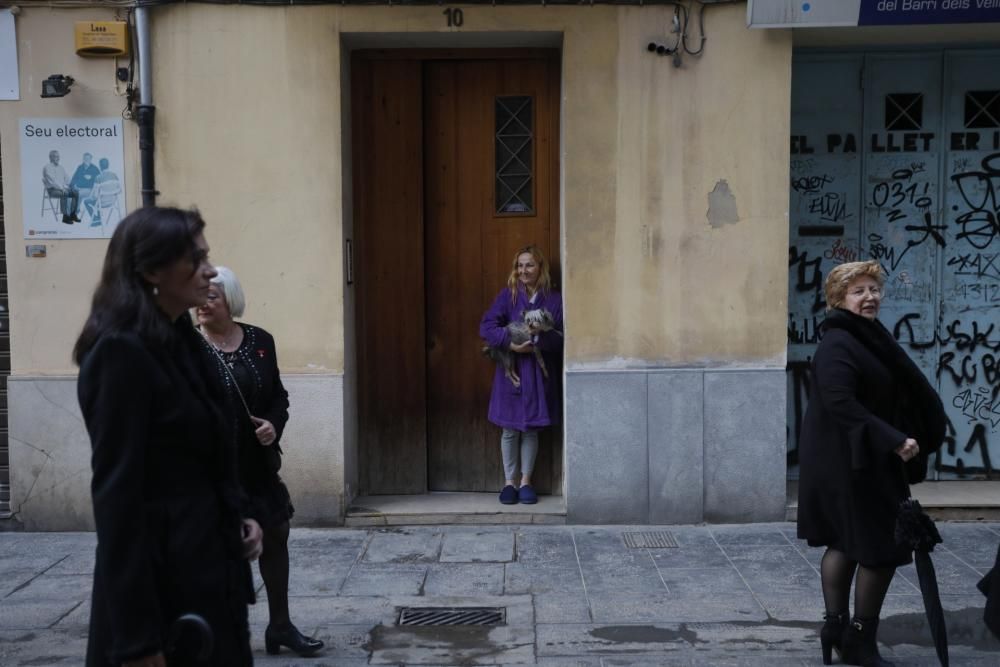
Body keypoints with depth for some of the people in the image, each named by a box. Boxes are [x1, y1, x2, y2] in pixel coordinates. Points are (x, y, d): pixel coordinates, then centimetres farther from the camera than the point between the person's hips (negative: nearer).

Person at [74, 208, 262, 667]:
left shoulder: (179, 338, 10)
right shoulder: (122, 351, -17)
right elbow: (115, 492, -20)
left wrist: (236, 519, 2)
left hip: (204, 562, 9)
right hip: (161, 574, -9)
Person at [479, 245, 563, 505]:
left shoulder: (554, 300, 3)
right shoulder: (508, 295, 1)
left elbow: (562, 337, -2)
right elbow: (486, 327, -8)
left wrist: (540, 336, -21)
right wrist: (510, 342, -21)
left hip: (539, 373, 0)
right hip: (510, 371, 0)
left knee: (531, 429, 7)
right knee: (510, 430, 5)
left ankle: (526, 481, 20)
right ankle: (509, 482, 17)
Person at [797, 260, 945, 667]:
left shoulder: (868, 337, 12)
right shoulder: (837, 344, -19)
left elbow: (904, 391, 15)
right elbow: (840, 402, -28)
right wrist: (892, 441, -29)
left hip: (866, 460, 10)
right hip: (850, 462, -10)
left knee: (845, 543, 14)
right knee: (881, 547, -2)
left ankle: (837, 626, 22)